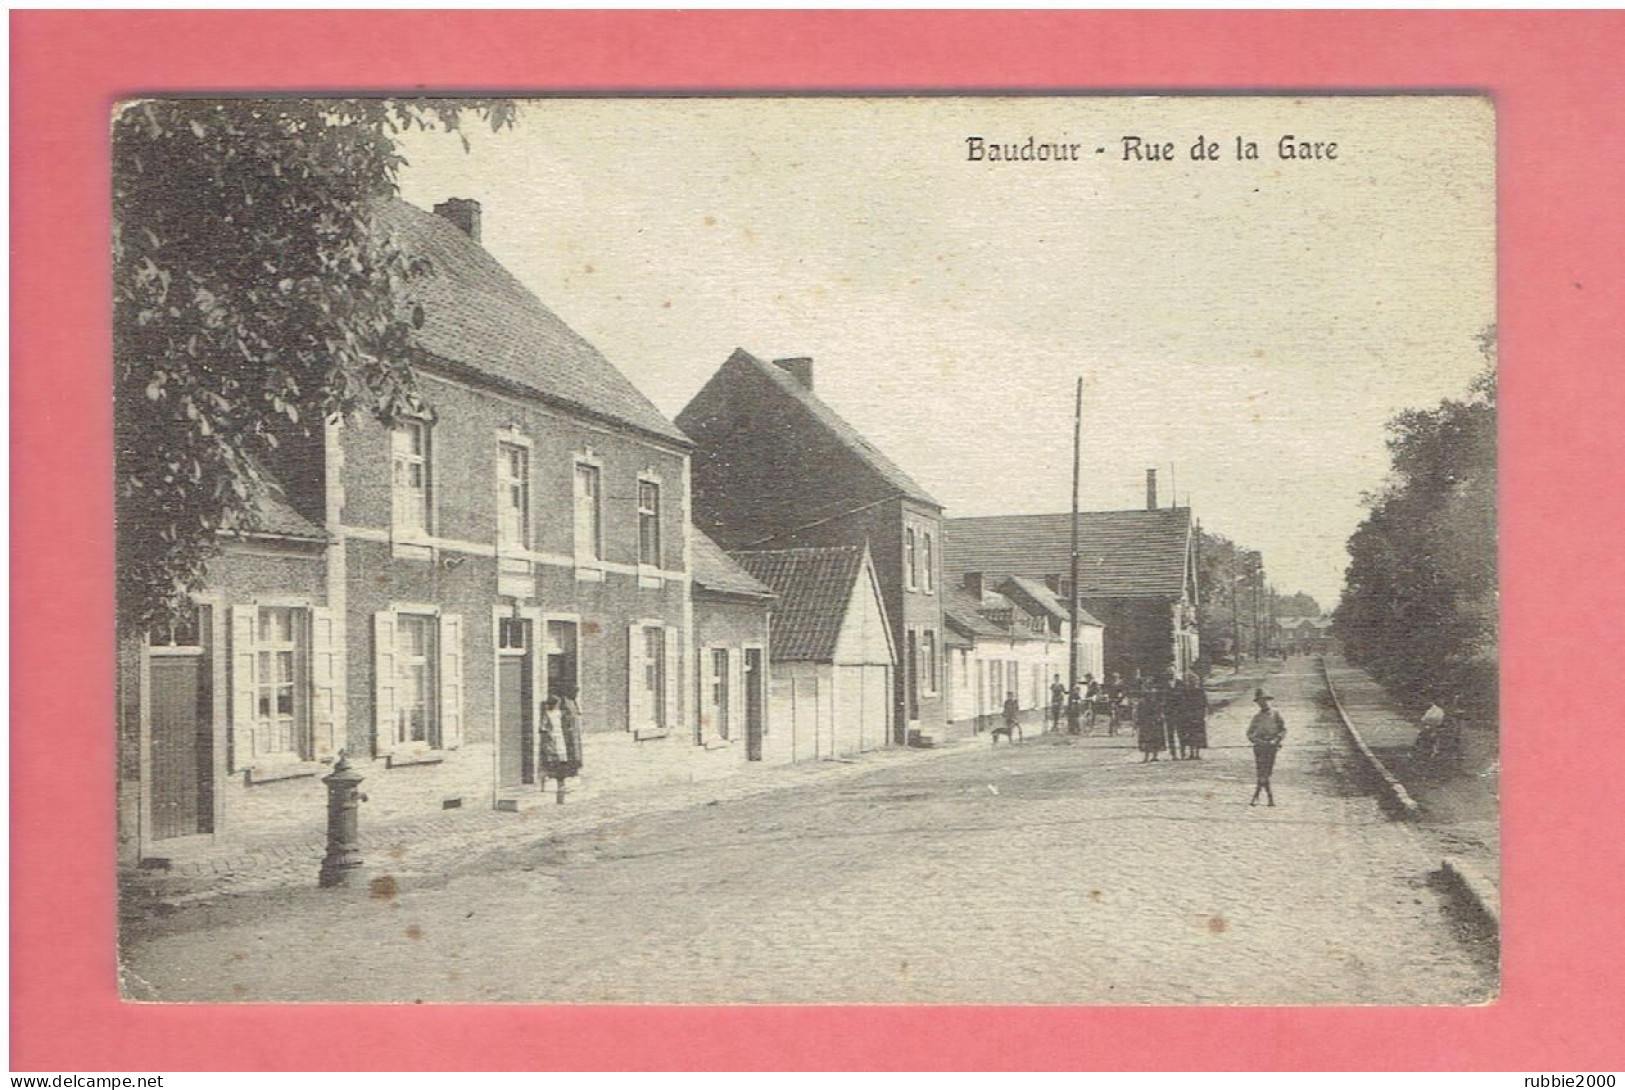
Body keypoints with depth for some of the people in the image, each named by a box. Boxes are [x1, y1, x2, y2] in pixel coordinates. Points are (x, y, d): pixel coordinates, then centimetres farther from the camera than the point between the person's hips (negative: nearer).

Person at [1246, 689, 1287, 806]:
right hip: (1258, 747, 4)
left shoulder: (1275, 714, 6)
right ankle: (1271, 799, 6)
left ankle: (1255, 798, -17)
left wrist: (1275, 740, -14)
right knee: (1261, 774, -1)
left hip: (1270, 747, -4)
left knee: (1264, 774, -13)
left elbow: (1283, 730, 1)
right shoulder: (1257, 717, 17)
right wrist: (1257, 740, -6)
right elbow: (1249, 733, 14)